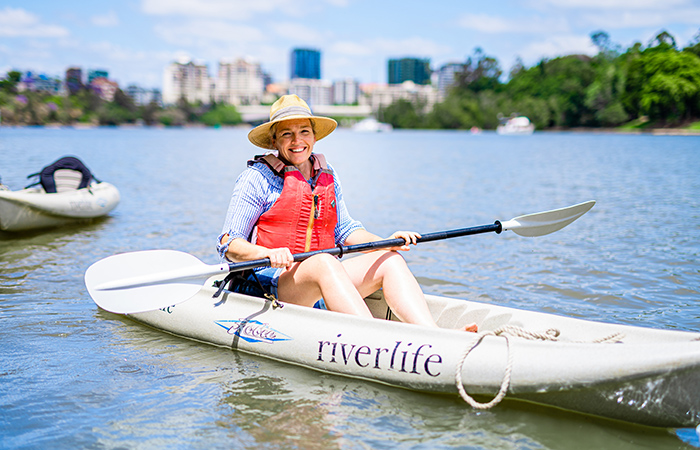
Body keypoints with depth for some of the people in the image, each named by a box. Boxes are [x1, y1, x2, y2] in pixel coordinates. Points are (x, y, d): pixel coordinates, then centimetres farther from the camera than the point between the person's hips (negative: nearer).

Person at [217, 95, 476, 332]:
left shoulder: (328, 177, 15)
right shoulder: (257, 178, -3)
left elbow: (344, 231, 19)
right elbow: (229, 244, -8)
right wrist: (268, 253, -28)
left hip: (322, 287, 6)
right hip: (265, 286, -6)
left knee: (391, 261, -11)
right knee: (324, 262, -35)